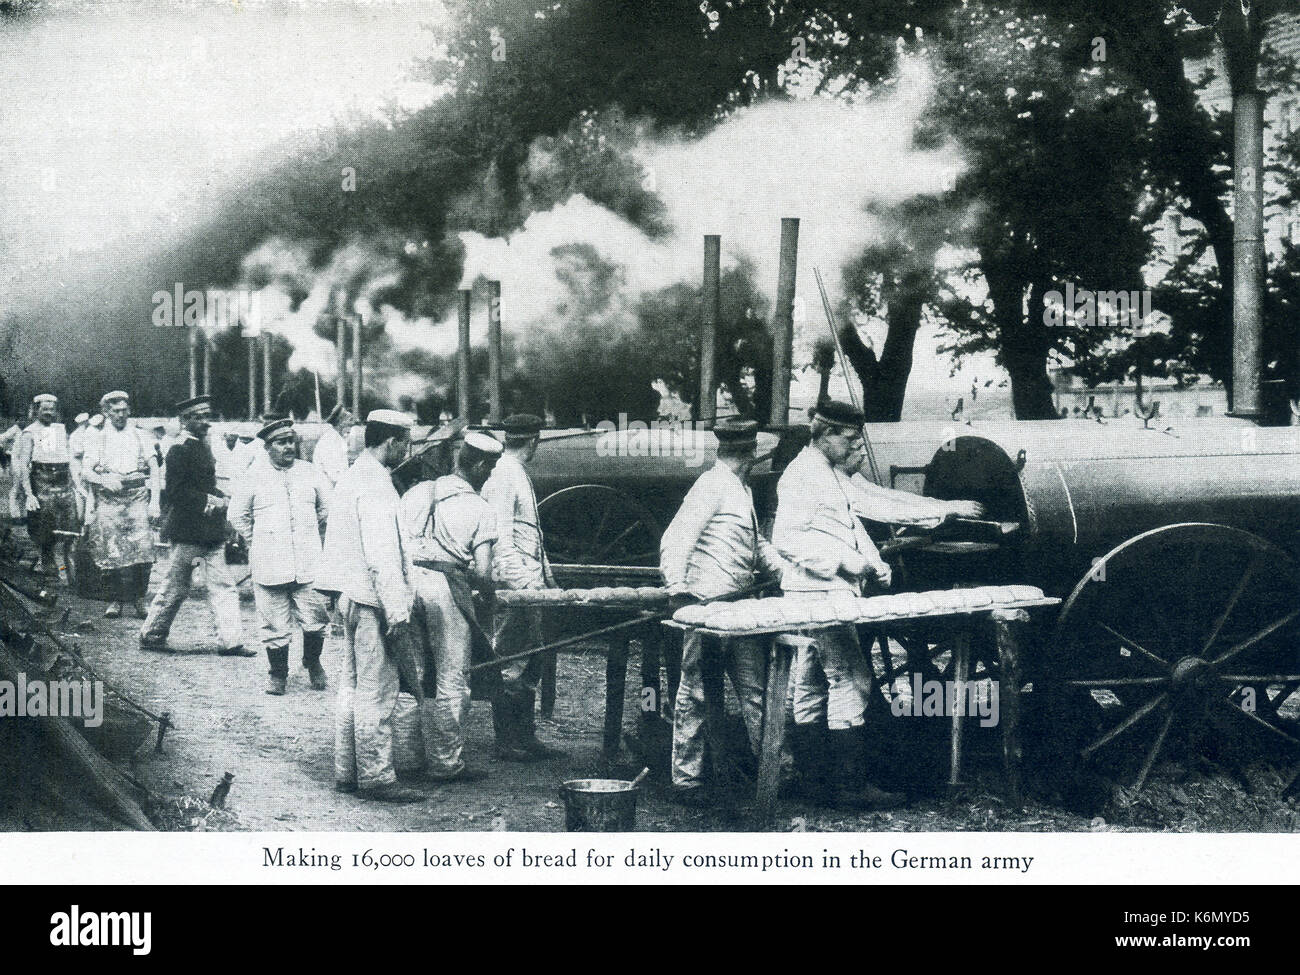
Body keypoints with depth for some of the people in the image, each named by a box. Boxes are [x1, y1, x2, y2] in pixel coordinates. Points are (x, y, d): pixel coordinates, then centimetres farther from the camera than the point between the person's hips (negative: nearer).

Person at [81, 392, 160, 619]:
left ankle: (139, 600, -4)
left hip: (138, 498, 0)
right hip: (107, 499, 0)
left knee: (142, 548, -14)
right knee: (110, 552, -7)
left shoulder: (141, 436, 15)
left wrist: (155, 501, -1)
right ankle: (116, 600, 6)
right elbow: (85, 472, 4)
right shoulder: (97, 438, 12)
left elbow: (154, 470, 11)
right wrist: (104, 480, -17)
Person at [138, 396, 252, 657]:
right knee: (175, 588, 2)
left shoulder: (203, 447, 15)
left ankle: (230, 641, 2)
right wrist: (209, 501, -19)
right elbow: (176, 492, -19)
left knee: (223, 586, 2)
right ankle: (151, 635, 17)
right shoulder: (179, 451, -12)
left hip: (211, 533, 8)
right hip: (187, 532, -8)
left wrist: (221, 500, 8)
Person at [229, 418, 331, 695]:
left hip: (309, 565, 2)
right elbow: (237, 515, 12)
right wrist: (257, 543, 10)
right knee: (275, 626, 2)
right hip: (269, 566, -1)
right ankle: (278, 675, 17)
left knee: (315, 621, -1)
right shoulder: (254, 477, 1)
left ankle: (313, 664, 24)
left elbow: (326, 510, 21)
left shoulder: (310, 473, 8)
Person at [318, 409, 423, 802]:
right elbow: (382, 556, -22)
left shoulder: (351, 477, 15)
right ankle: (376, 777, -2)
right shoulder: (375, 485, -17)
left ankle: (347, 771, 21)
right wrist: (397, 611, -21)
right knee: (377, 689, -6)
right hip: (371, 600, -11)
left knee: (353, 685, 15)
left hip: (351, 597, 11)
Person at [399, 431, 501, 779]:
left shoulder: (417, 492, 11)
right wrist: (490, 586, 13)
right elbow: (482, 573, -8)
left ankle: (427, 754, 23)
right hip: (448, 589, -5)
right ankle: (447, 762, 7)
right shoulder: (479, 509, -2)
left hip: (409, 582, 5)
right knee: (452, 679, 3)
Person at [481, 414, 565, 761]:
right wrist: (519, 581, -22)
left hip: (530, 583, 10)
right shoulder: (504, 477, -12)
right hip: (514, 586, -10)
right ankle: (506, 741, -1)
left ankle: (526, 737, 15)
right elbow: (501, 536, -18)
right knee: (511, 664, -5)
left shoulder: (520, 475, 18)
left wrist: (546, 576, 22)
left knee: (531, 662, 11)